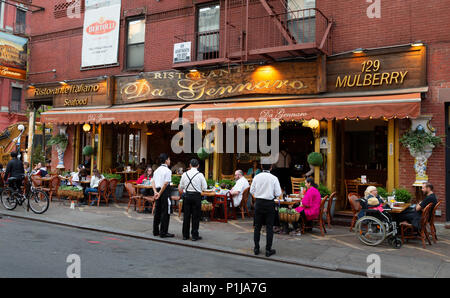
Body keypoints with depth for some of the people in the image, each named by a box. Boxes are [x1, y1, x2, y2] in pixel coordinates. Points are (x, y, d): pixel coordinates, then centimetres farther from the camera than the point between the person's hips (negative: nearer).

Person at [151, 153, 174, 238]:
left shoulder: (157, 170, 14)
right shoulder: (167, 170, -10)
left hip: (157, 191, 8)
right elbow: (165, 184, -18)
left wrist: (155, 192, -1)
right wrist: (160, 193, -13)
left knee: (157, 212, 14)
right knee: (165, 213, -1)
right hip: (165, 192, -8)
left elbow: (153, 182, 8)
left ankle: (156, 231, 22)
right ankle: (163, 232, 2)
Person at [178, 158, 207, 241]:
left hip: (187, 195, 3)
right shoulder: (200, 175, -8)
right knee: (195, 216, 4)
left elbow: (181, 187, 9)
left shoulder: (185, 174, 0)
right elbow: (204, 187, -4)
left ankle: (185, 235, 18)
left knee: (186, 215, 10)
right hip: (196, 196, -3)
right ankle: (195, 235, 8)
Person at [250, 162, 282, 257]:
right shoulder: (274, 178, -9)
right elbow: (278, 193, -8)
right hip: (269, 204, -2)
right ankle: (268, 250, 8)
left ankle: (256, 248, 18)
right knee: (269, 227, 5)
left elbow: (251, 191, 3)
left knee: (257, 226, 12)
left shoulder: (256, 177, -2)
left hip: (258, 203, 2)